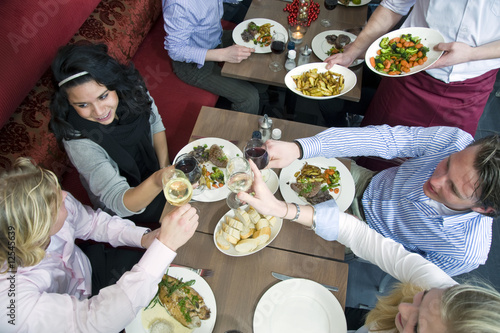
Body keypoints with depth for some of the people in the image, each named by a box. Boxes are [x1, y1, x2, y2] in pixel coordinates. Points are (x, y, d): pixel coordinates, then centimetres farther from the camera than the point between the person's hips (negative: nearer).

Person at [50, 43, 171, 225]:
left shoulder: (131, 88, -21)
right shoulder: (78, 141, -34)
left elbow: (155, 123, -2)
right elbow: (118, 202, -38)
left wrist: (166, 168, -11)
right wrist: (157, 182, -58)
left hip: (155, 168, 5)